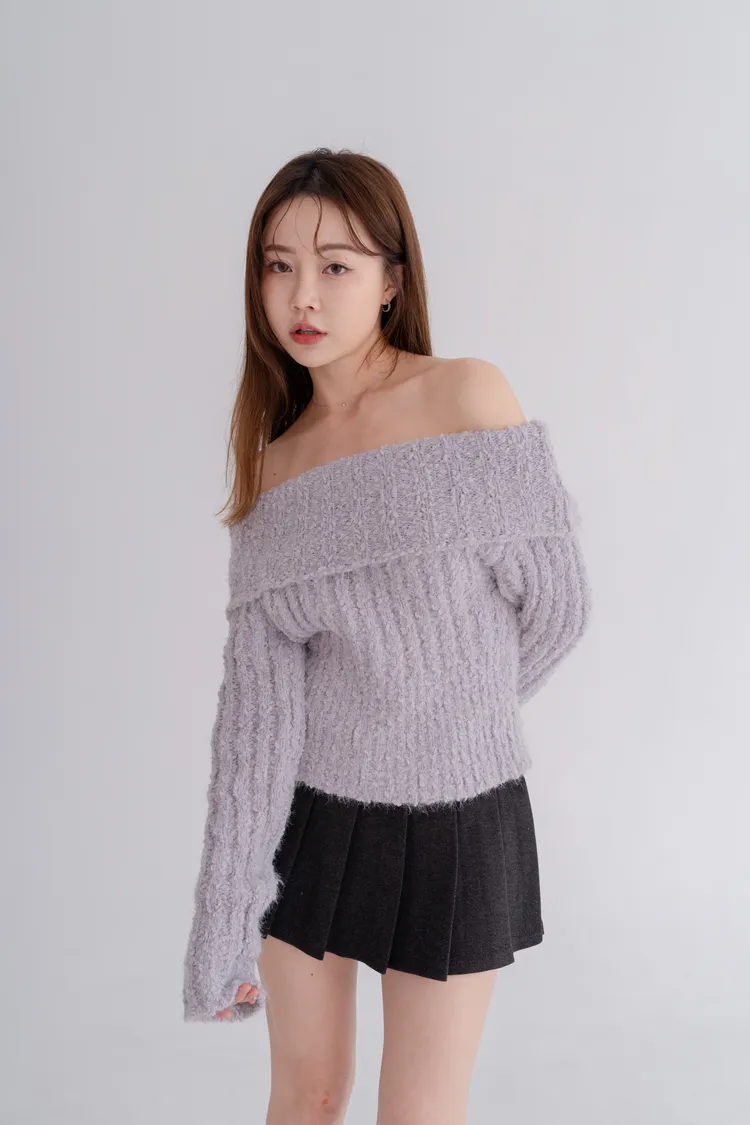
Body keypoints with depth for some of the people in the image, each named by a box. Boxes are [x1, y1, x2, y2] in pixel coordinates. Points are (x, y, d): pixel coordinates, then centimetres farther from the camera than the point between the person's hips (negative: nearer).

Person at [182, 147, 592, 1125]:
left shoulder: (470, 395, -13)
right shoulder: (275, 462, -2)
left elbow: (554, 604, -9)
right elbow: (256, 697, -6)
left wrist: (452, 712, 8)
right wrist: (225, 928, -9)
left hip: (454, 817, -3)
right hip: (307, 813, 3)